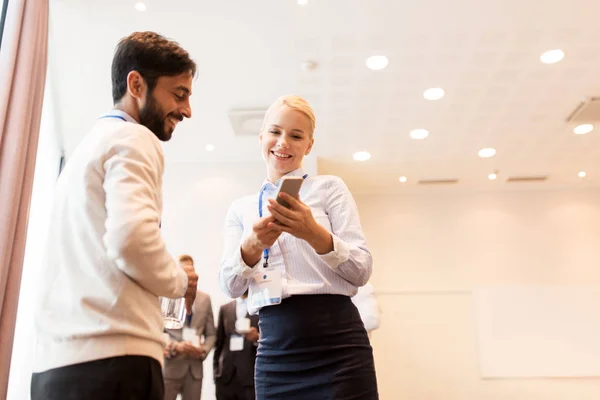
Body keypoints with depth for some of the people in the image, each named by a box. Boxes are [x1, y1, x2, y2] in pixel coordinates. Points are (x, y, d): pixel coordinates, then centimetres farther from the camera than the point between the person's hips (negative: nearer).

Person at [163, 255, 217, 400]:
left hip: (195, 368, 4)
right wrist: (175, 346, -17)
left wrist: (203, 350, -5)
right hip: (169, 366, -3)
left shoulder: (205, 298, 13)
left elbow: (211, 334, 14)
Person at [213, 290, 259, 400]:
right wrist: (216, 370, 10)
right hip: (226, 377, 3)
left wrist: (258, 338, -20)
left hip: (251, 376, -3)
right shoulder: (225, 308, 15)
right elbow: (219, 342, 16)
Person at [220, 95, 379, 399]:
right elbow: (230, 287, 4)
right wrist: (252, 246, -16)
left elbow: (361, 271, -4)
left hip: (337, 343, -2)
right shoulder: (241, 209, 11)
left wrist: (314, 234, -21)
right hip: (274, 349, 3)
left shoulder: (329, 187, 3)